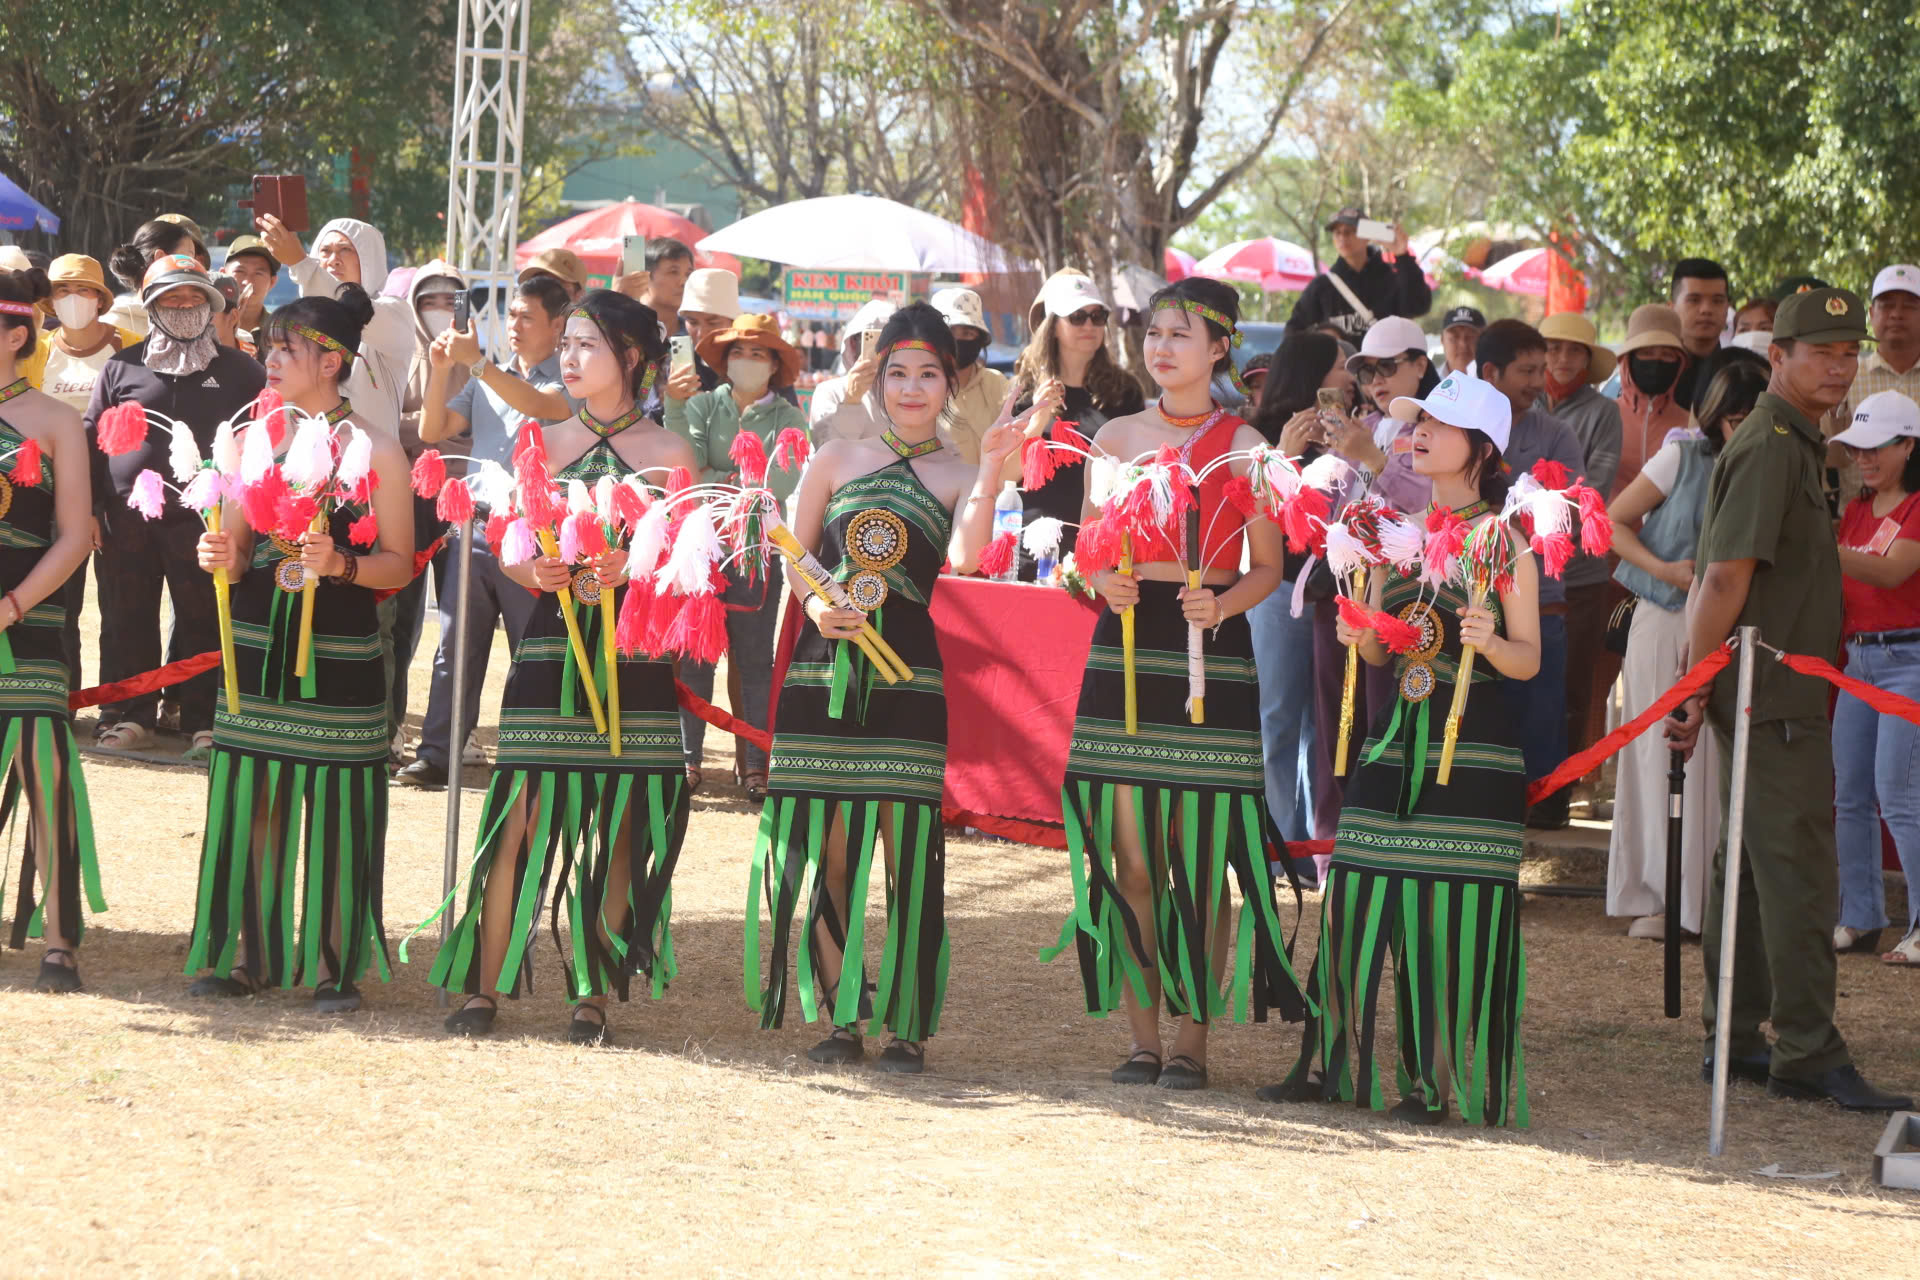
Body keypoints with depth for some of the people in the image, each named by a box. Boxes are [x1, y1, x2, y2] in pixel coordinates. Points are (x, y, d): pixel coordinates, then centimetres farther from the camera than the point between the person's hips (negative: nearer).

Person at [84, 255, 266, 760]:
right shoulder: (123, 368, 11)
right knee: (126, 621, 6)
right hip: (127, 518, 2)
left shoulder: (240, 371, 9)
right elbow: (92, 436, 11)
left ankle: (205, 721, 3)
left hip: (204, 522, -2)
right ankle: (129, 715, 15)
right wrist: (90, 510, 3)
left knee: (205, 623, -2)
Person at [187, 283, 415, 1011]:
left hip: (339, 653, -4)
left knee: (336, 809, -2)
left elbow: (399, 564, -5)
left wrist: (340, 564, -22)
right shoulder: (256, 440, 9)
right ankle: (253, 955, 15)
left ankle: (336, 964, 5)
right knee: (251, 801, 6)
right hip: (258, 650, 4)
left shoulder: (376, 451, -4)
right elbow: (234, 550, 13)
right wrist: (220, 558, -9)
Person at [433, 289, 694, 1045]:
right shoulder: (544, 445, 11)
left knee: (616, 828, 1)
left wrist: (626, 570, -18)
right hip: (552, 644, 1)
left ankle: (593, 996, 9)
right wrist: (536, 572, -13)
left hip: (633, 650, -1)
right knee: (522, 814, -5)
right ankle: (484, 988, -1)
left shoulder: (667, 452, 3)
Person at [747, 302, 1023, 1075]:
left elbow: (964, 558, -12)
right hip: (827, 667, 2)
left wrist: (992, 468, -18)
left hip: (909, 670, -2)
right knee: (825, 843, 1)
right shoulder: (837, 460, 13)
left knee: (907, 844, -5)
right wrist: (816, 604, -5)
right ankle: (843, 1014, 12)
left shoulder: (960, 480, 7)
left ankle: (907, 1025, 2)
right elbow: (794, 553, 14)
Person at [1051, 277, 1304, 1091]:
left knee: (1201, 859, -4)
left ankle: (1192, 1038, 3)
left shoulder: (1244, 445, 3)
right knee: (1129, 856, 0)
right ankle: (1142, 1036, 7)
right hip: (1125, 644, 2)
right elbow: (1089, 552, 14)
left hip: (1211, 650, -2)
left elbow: (1267, 568, 4)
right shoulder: (1117, 437, 11)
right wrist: (1104, 583, -8)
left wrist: (1221, 604, -15)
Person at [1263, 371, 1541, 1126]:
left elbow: (1529, 660, -6)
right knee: (1355, 901, 4)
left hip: (1472, 751, -5)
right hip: (1395, 740, 5)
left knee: (1452, 913, -5)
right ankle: (1330, 1063, 13)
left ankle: (1438, 1080, 3)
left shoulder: (1504, 541, -5)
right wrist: (1357, 636, -6)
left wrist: (1490, 641, -26)